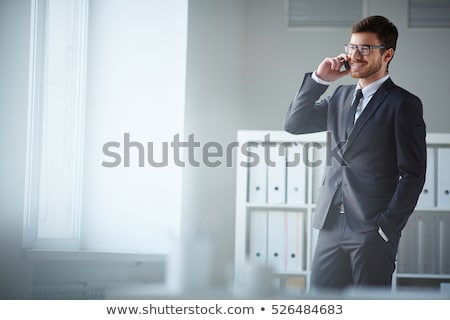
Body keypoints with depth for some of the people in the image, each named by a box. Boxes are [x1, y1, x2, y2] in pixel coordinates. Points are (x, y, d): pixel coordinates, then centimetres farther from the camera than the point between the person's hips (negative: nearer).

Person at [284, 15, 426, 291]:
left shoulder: (403, 104, -4)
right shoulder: (341, 96, 16)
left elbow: (413, 174, -7)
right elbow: (294, 124, 12)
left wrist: (387, 227, -12)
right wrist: (318, 79, 2)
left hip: (372, 230, -6)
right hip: (332, 227, 6)